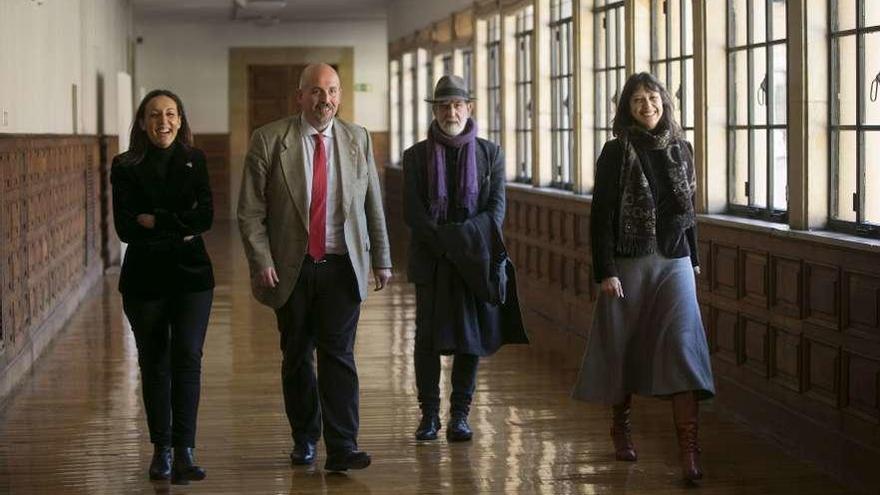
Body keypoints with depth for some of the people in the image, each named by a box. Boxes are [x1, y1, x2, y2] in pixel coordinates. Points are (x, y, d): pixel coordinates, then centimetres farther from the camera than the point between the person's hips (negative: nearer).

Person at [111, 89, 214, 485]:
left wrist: (155, 221, -12)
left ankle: (184, 451, -13)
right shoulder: (125, 167, 0)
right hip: (145, 276, 0)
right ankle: (161, 451, 19)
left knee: (187, 358, -11)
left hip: (191, 273, 0)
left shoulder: (194, 161, 4)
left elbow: (205, 216, -7)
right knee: (153, 363, 8)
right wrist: (180, 229, -11)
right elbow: (125, 228, -8)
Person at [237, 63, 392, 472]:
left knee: (338, 354, -7)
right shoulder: (269, 140, -2)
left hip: (342, 268, 0)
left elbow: (373, 206, 11)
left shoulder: (358, 139, 6)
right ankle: (304, 440, 25)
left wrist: (382, 259, 9)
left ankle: (342, 448, -8)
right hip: (291, 269, 0)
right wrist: (262, 263, -12)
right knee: (297, 357, 10)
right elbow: (250, 211, -4)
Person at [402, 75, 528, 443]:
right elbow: (412, 212, -2)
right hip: (430, 261, 0)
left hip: (475, 260, 1)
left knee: (471, 337, 1)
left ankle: (460, 416, 8)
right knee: (428, 337, -1)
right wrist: (446, 243, -14)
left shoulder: (490, 154, 6)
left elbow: (496, 211, -1)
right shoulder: (416, 155, 5)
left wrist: (466, 240, -16)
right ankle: (429, 414, 7)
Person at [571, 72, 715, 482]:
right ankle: (620, 426, 32)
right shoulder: (616, 152, -3)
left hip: (674, 262, 2)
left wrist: (694, 259, 16)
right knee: (624, 345, 8)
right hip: (629, 262, -2)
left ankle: (689, 450, -16)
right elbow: (600, 215, -7)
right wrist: (605, 271, -12)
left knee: (682, 345, -11)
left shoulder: (680, 150, 7)